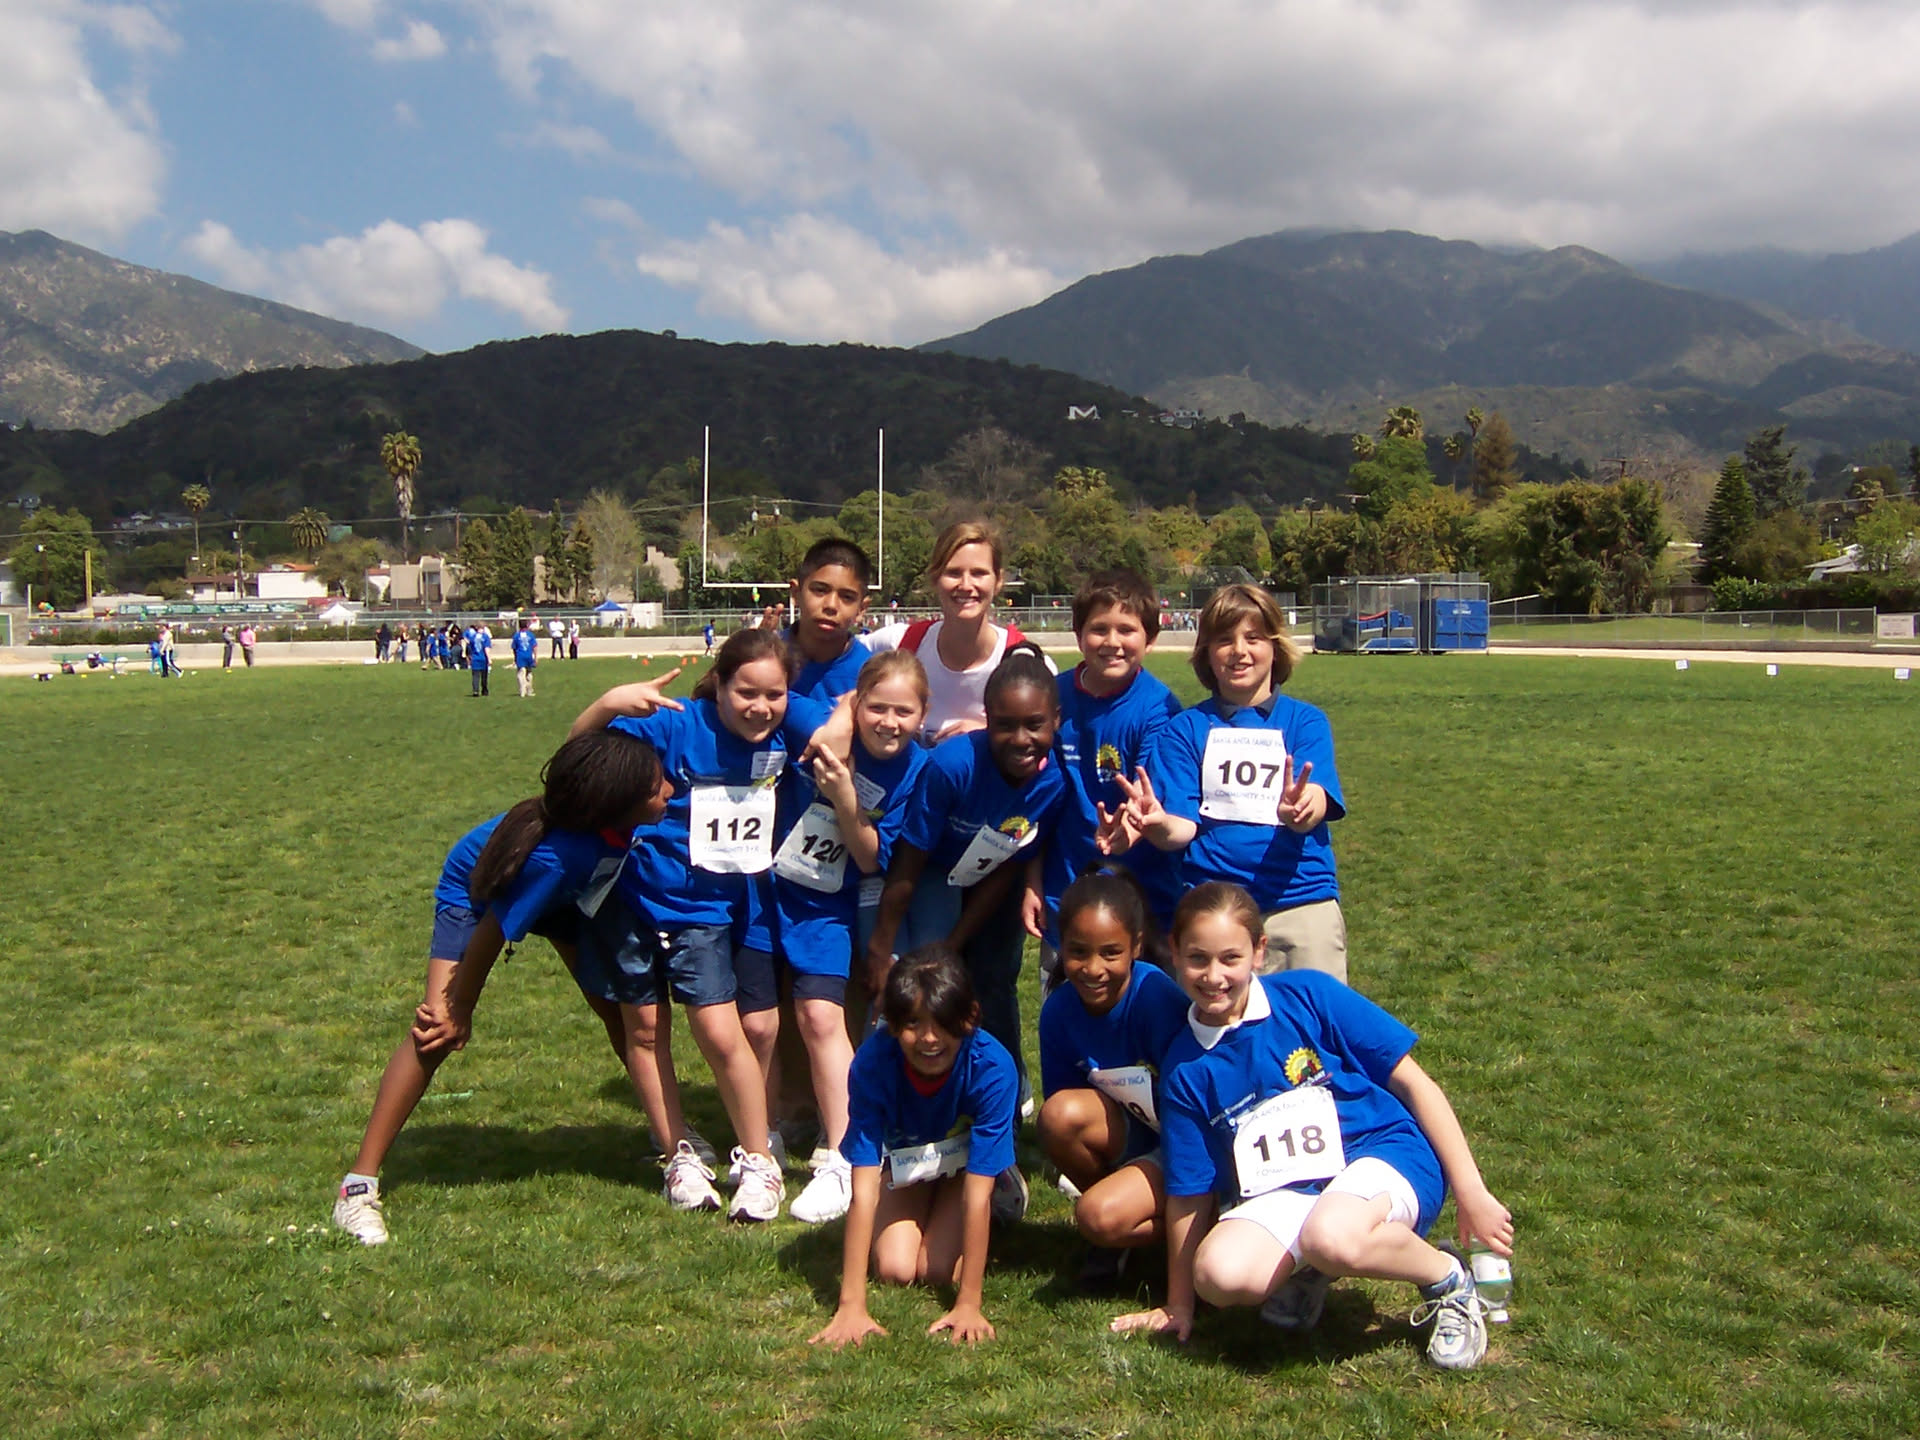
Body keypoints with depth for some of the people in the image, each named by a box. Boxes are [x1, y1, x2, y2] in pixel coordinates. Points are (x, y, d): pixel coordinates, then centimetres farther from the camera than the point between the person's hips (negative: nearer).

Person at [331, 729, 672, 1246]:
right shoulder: (554, 856, -45)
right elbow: (492, 934, -30)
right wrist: (459, 1012, -16)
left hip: (572, 893, 6)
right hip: (479, 888, -6)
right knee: (439, 1030, -19)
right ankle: (359, 1184, -12)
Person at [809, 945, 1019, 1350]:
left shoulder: (992, 1067, -38)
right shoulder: (872, 1063, -35)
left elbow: (977, 1191, -34)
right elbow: (864, 1189, -35)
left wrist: (969, 1305, -35)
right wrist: (851, 1307, -38)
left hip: (966, 1164, -1)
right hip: (905, 1162, 1)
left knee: (937, 1270, -18)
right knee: (894, 1270, -17)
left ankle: (1005, 1195, 11)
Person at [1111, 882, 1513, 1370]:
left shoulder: (1309, 996, -7)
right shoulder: (1186, 1071, 1)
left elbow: (1413, 1083, -4)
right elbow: (1189, 1193, 8)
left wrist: (1471, 1193, -6)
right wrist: (1179, 1304, 12)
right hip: (1281, 1194, 3)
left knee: (1331, 1236, -36)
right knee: (1221, 1274, -27)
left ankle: (1447, 1277, -4)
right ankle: (1303, 1269, 8)